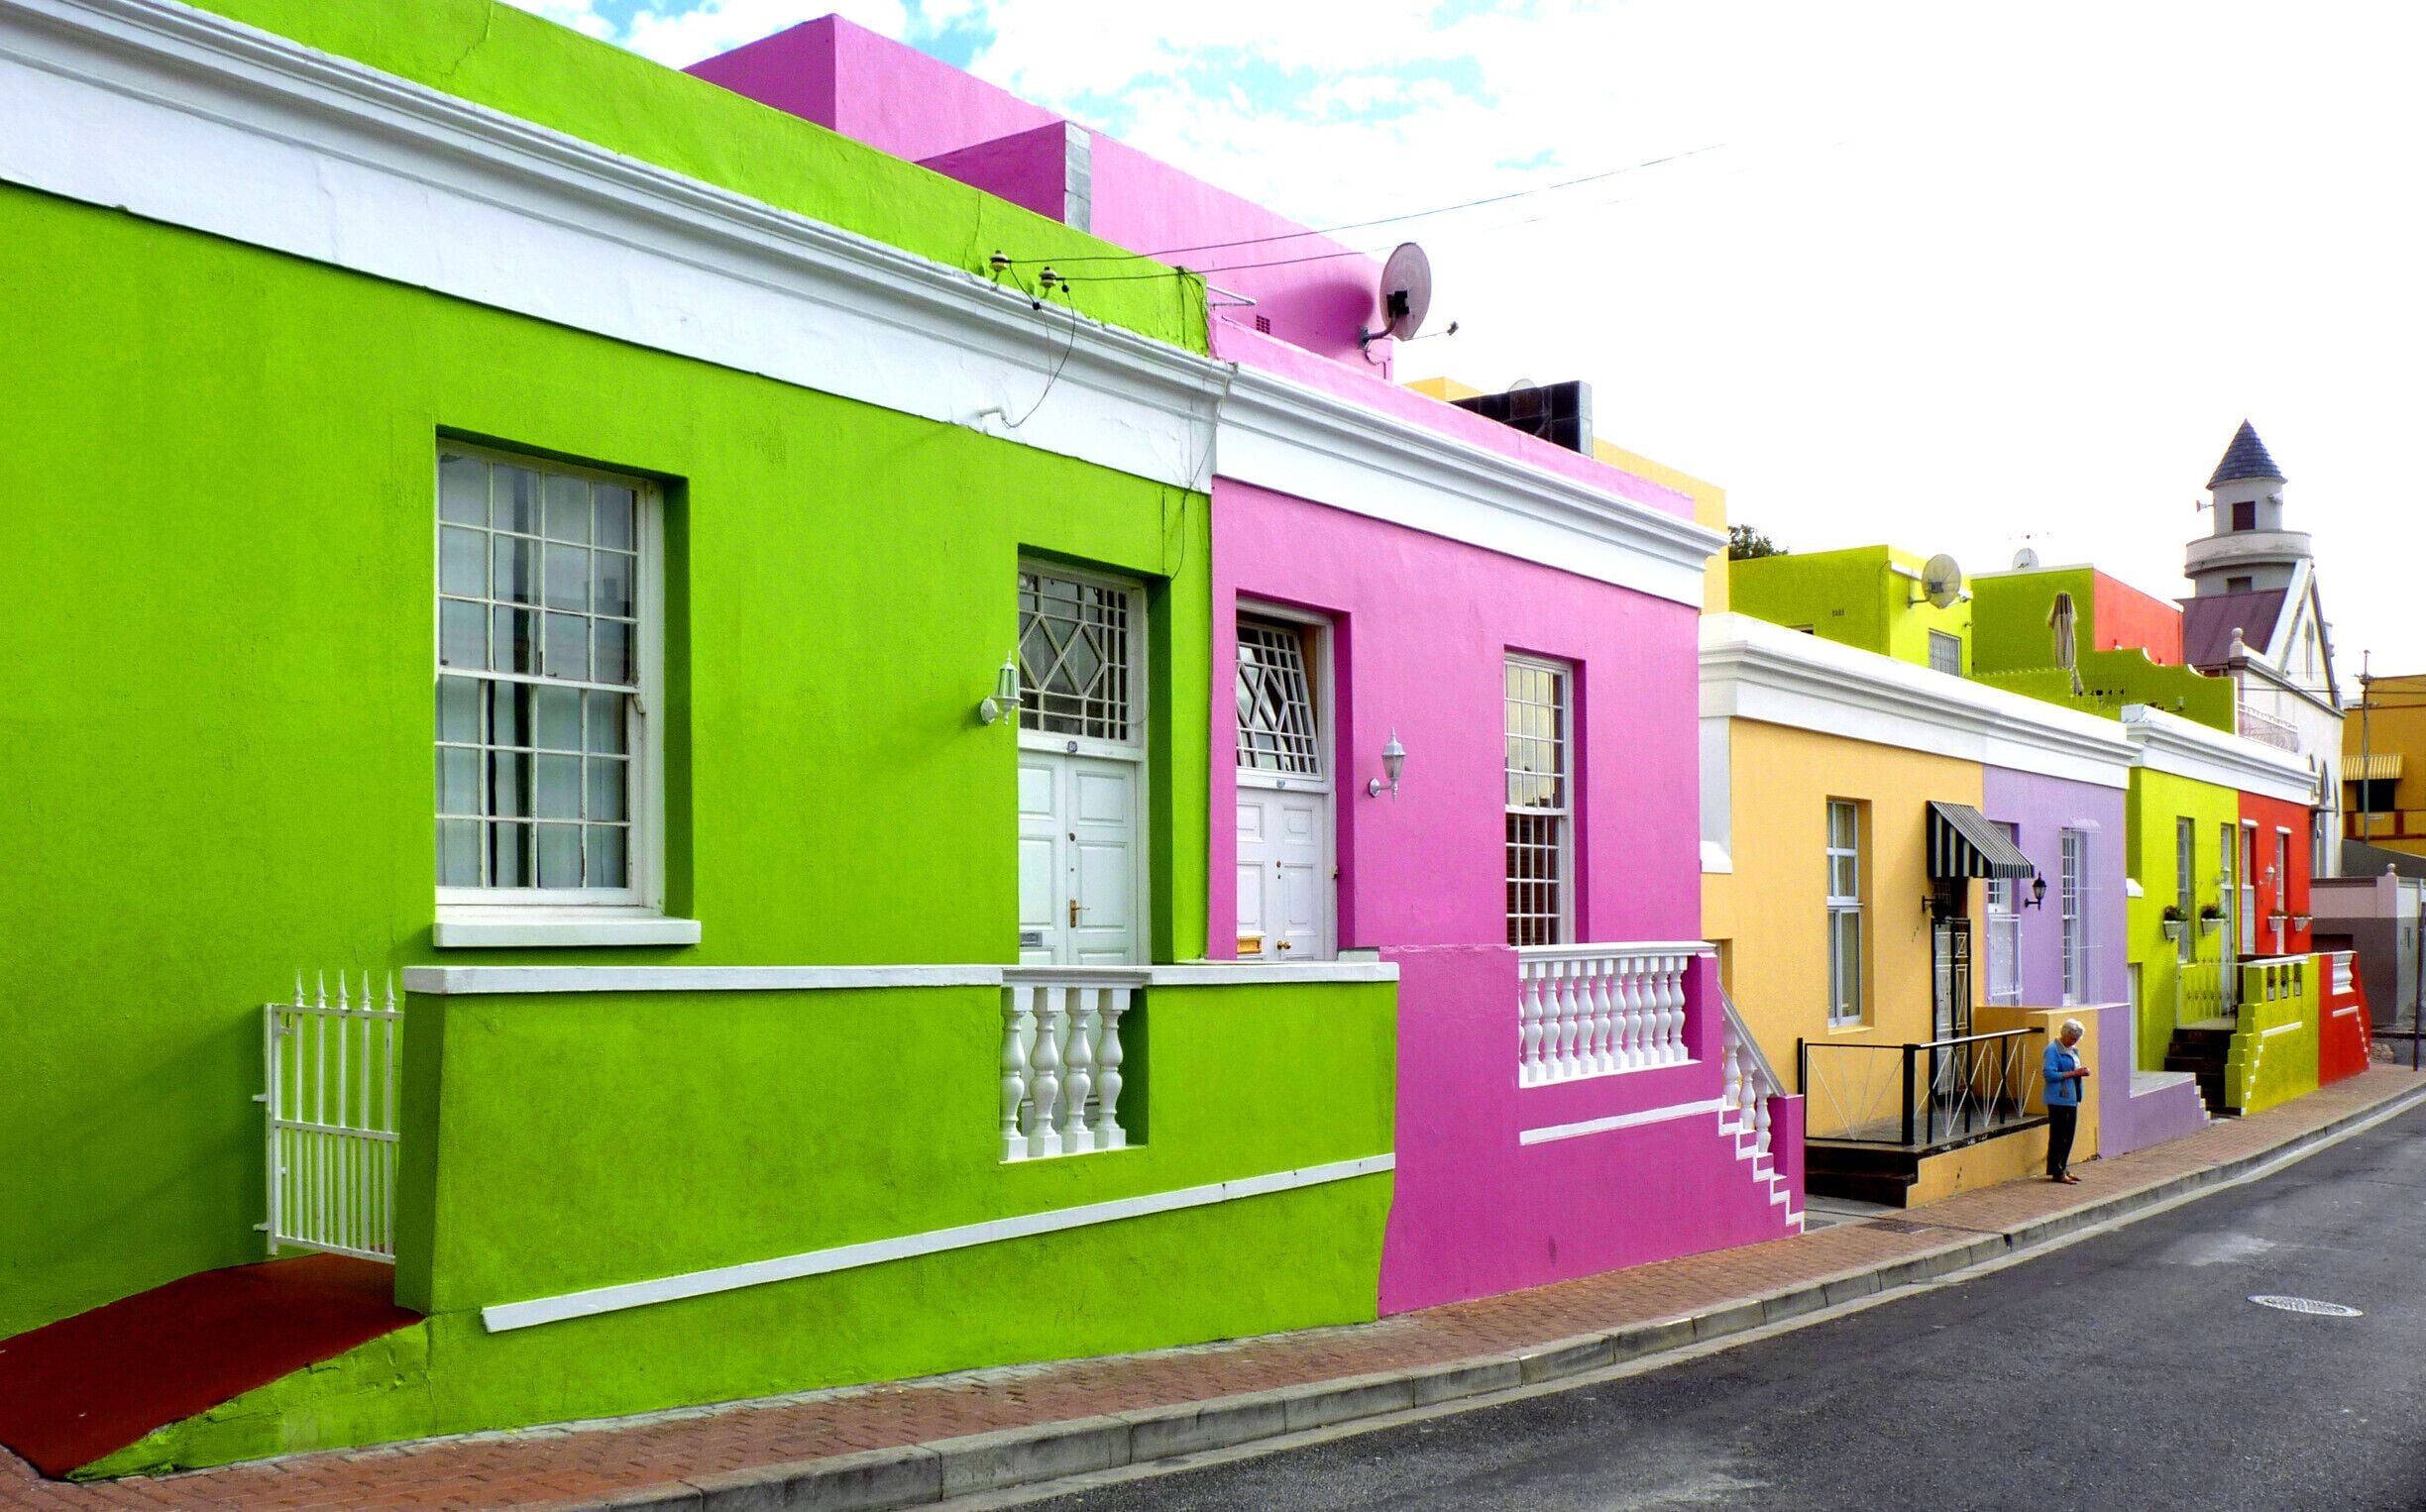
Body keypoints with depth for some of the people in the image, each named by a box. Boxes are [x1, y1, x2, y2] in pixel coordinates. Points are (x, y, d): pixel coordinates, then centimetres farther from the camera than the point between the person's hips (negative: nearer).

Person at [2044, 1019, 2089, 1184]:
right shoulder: (2053, 1050, -12)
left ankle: (2064, 1168, 21)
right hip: (2058, 1099, -9)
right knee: (2058, 1136, -4)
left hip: (2071, 1098, 9)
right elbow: (2050, 1074, -21)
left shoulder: (2072, 1051, 16)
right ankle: (2057, 1172, 0)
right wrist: (2074, 1073, -22)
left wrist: (2082, 1072, 4)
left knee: (2068, 1135, 12)